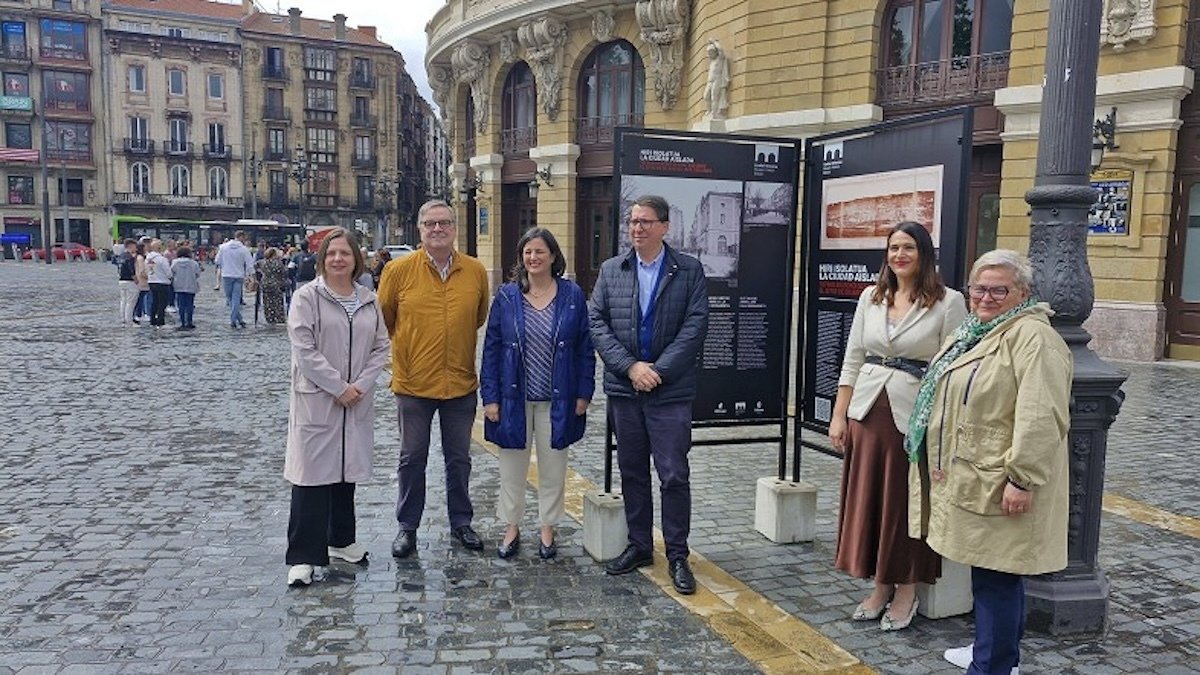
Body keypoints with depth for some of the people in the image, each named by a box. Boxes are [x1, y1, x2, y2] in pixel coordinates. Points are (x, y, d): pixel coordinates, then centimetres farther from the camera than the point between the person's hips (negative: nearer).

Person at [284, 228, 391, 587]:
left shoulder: (369, 300, 8)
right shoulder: (307, 297, -6)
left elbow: (380, 347, 6)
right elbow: (304, 351, -13)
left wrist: (360, 385, -8)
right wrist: (338, 388, -14)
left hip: (356, 402, 5)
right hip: (315, 401, -5)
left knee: (346, 472, 15)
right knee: (312, 475, -3)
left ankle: (342, 540, 31)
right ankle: (303, 557, 6)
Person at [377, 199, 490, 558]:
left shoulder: (476, 271, -1)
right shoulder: (399, 270, -7)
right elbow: (382, 320, 4)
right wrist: (407, 346, 8)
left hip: (461, 383, 2)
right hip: (413, 382, -2)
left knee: (459, 459, 14)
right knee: (412, 459, 10)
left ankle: (461, 522, 30)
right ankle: (407, 526, 26)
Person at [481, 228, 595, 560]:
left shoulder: (573, 295, -2)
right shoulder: (507, 296, -2)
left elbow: (585, 349, 1)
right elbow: (491, 348, 0)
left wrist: (584, 394, -4)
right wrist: (490, 397, -5)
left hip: (557, 401, 0)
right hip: (514, 398, 0)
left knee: (553, 468, 12)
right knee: (512, 467, 11)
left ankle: (547, 529, 28)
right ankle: (511, 528, 28)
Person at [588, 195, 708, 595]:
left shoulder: (689, 271, 0)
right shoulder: (611, 271, 7)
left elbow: (695, 325, -7)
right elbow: (597, 324, 1)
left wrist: (657, 370, -14)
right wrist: (631, 366, -11)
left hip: (671, 391, -3)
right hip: (623, 388, 3)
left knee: (674, 475, -1)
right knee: (632, 472, 13)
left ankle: (677, 555, 12)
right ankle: (639, 546, 27)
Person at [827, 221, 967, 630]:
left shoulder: (948, 302, -5)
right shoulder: (871, 297, 8)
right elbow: (852, 360, 9)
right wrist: (839, 415, 5)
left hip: (915, 416, -4)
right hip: (868, 412, 5)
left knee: (907, 503, 6)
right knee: (867, 500, 10)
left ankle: (906, 592, 24)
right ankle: (881, 587, 27)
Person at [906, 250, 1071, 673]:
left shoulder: (1032, 338, -16)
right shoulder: (976, 331, 15)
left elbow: (1041, 418, -23)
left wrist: (1022, 478, -25)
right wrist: (939, 459, 27)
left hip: (1000, 484, -9)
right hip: (973, 478, 9)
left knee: (995, 574, -2)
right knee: (986, 570, 18)